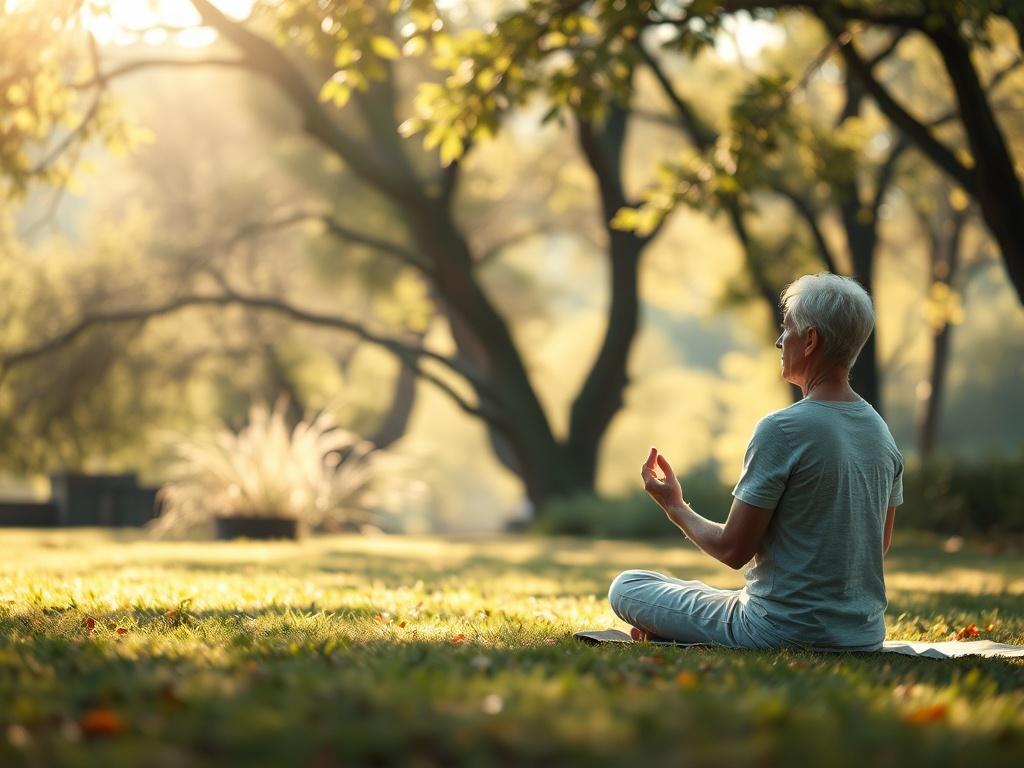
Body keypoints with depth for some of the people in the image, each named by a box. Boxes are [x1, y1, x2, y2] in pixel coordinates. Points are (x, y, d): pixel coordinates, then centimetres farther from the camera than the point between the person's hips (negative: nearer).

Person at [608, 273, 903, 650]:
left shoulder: (782, 429, -19)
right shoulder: (882, 433, 4)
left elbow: (733, 550, -15)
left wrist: (675, 507, 4)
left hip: (784, 632, -7)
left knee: (626, 587, 6)